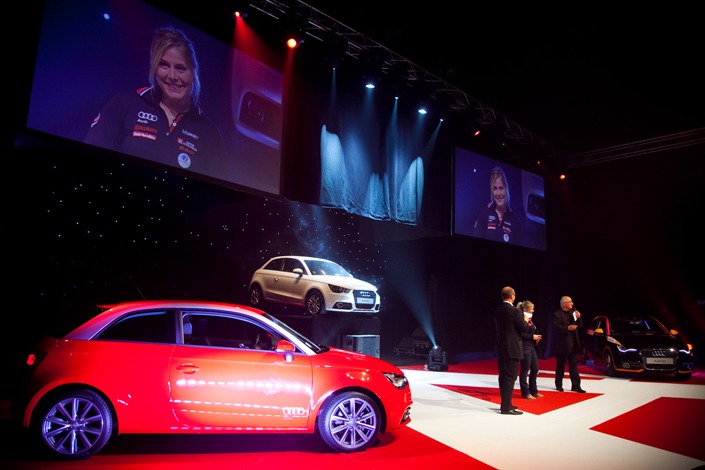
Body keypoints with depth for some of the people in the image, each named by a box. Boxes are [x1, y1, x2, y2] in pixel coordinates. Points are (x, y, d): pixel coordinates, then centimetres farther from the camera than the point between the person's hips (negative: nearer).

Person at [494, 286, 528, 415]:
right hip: (512, 348, -7)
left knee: (503, 376, 14)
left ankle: (505, 403, 24)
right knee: (510, 377, -4)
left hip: (501, 348, 7)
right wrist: (525, 321, 10)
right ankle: (506, 407, -2)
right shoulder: (514, 310, -15)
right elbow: (523, 328, -12)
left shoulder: (497, 310, 6)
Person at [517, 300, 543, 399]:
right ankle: (525, 392, 9)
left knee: (535, 369, 13)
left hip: (531, 347, 10)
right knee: (525, 370, 0)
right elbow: (521, 334, -21)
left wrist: (536, 337, 3)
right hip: (524, 347, -10)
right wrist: (532, 337, -16)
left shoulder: (529, 320, 15)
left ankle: (533, 391, 25)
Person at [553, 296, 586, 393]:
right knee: (560, 366, 5)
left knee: (574, 366, 7)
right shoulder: (557, 314, -9)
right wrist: (567, 328, -29)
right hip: (562, 345, -6)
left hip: (573, 344, 6)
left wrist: (579, 318, -5)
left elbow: (580, 325, 13)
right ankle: (559, 385, 16)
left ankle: (576, 386, 10)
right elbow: (556, 327, -19)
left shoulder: (573, 312, 13)